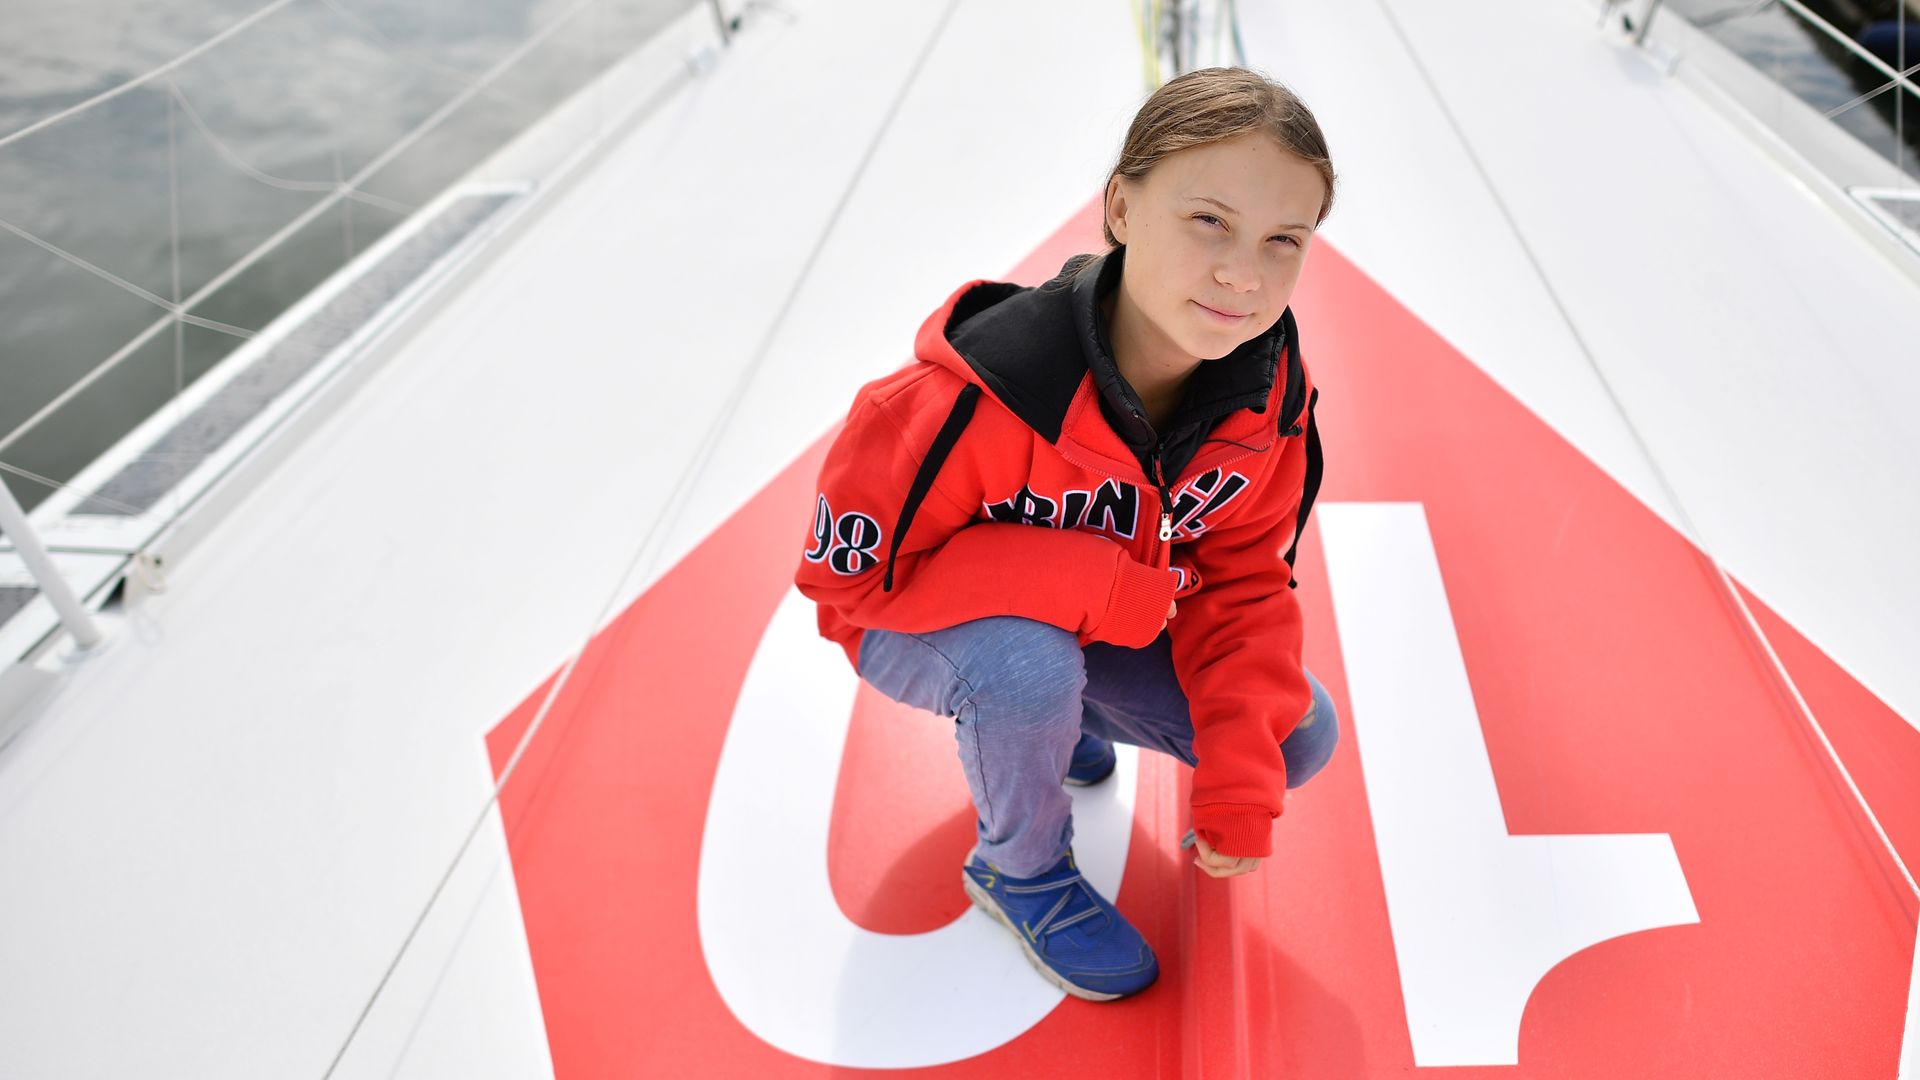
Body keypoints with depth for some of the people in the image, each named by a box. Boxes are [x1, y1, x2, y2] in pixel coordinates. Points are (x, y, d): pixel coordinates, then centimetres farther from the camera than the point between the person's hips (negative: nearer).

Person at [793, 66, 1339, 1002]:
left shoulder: (1270, 397, -19)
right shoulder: (981, 393, -38)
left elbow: (1242, 583, -10)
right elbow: (843, 567, -30)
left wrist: (1240, 791, -19)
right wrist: (1100, 585, -34)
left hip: (1116, 625, 5)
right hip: (914, 622, -5)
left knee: (1300, 734, -4)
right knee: (1030, 665, -38)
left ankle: (1055, 718, 20)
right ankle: (1021, 869, -3)